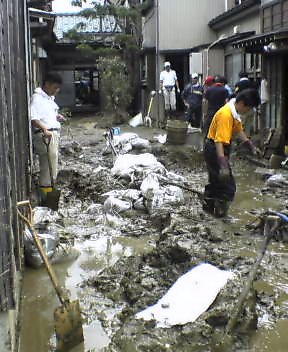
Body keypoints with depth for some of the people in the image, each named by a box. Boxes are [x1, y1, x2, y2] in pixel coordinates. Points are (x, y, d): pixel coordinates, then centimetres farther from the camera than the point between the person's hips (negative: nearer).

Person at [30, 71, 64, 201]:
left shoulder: (49, 97, 18)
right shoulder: (37, 98, -12)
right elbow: (33, 118, -23)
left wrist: (56, 117, 13)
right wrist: (44, 129, -36)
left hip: (53, 134, 10)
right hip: (44, 135, -10)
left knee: (52, 165, 14)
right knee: (48, 165, -10)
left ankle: (48, 190, 22)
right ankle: (46, 193, -5)